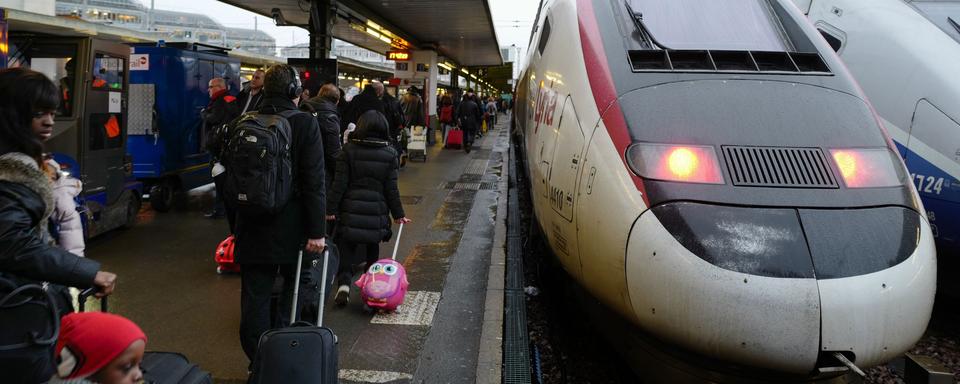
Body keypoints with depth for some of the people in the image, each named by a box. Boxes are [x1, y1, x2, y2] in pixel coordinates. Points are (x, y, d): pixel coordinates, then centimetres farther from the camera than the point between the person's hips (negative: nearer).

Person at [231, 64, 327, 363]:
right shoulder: (305, 123, -11)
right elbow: (314, 182, -16)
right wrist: (317, 230, -14)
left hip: (252, 229, 3)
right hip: (291, 229, -3)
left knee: (254, 299, 10)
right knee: (295, 293, 15)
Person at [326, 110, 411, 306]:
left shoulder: (349, 149, -4)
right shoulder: (390, 153, -3)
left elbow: (340, 183, -6)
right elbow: (392, 188, -2)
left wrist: (331, 209, -1)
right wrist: (398, 214, 6)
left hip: (350, 211, -1)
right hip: (377, 212, 1)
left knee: (346, 248, 7)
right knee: (372, 250, 19)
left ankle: (344, 282, -12)